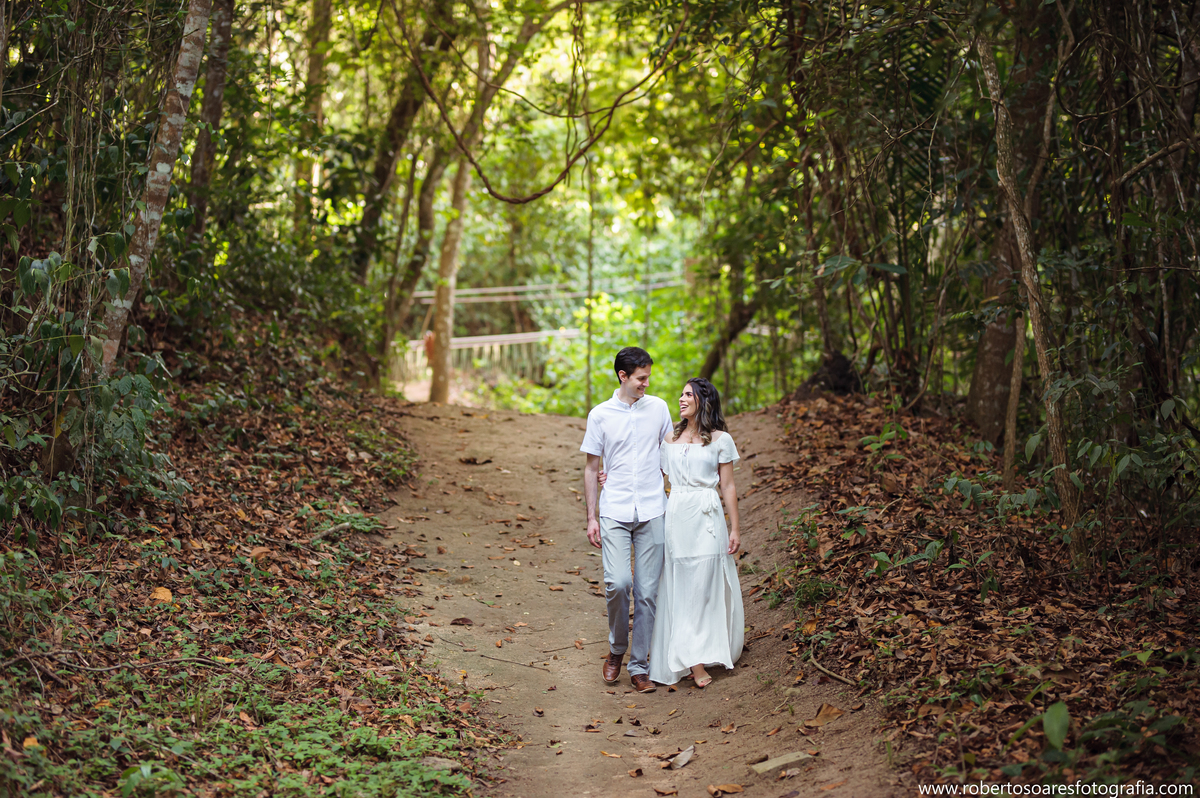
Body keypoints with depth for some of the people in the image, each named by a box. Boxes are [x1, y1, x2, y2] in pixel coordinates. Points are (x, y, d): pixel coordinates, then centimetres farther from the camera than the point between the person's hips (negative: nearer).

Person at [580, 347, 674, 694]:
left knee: (647, 593, 1)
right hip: (614, 512, -1)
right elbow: (591, 469, 8)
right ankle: (617, 648, 10)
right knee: (617, 583, -16)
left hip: (652, 512, 1)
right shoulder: (600, 415, 3)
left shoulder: (658, 408, 6)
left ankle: (639, 667, 11)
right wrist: (591, 517, 2)